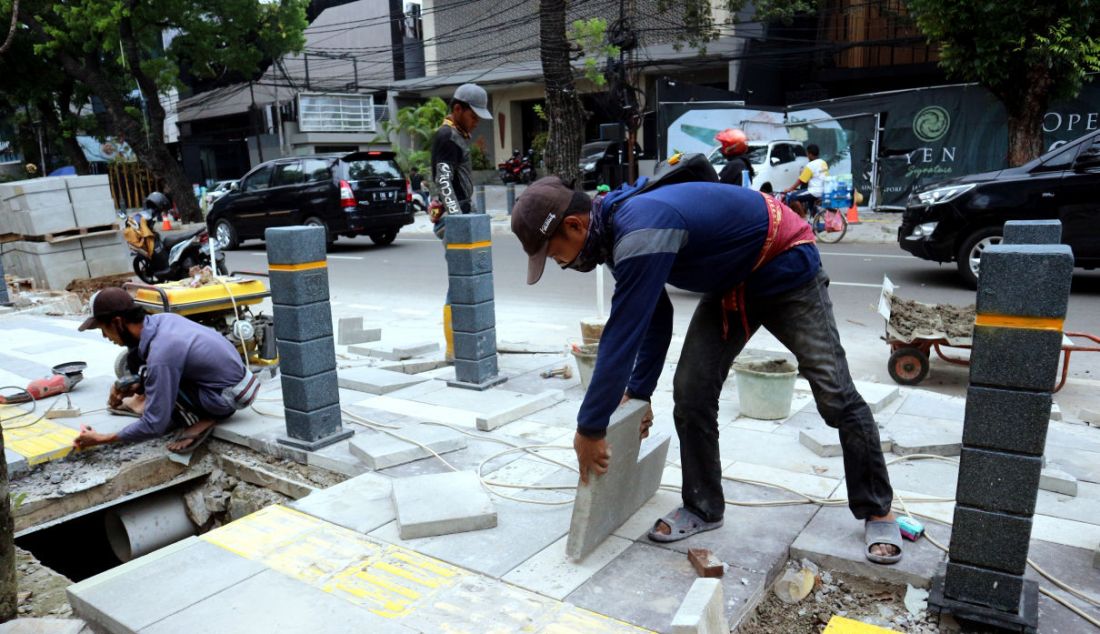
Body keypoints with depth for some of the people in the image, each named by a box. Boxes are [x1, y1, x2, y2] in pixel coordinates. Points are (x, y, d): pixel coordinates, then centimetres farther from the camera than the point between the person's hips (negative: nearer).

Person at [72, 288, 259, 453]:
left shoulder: (160, 355, -28)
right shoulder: (162, 319, -5)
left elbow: (155, 426, -22)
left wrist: (101, 439, -11)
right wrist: (135, 388, 0)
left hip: (229, 396, -8)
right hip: (228, 372, 8)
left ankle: (199, 422, -7)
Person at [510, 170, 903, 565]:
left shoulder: (640, 232, -37)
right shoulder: (618, 225, -5)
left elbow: (621, 336, -37)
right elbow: (652, 319, 6)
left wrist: (590, 429, -29)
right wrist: (638, 392, 8)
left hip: (786, 267, -8)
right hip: (731, 283, 8)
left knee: (835, 395, -2)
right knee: (691, 391, -3)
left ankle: (877, 511, 17)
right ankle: (702, 507, 11)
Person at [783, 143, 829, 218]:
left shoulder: (810, 165, -14)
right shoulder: (824, 163, 10)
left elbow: (800, 181, -12)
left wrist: (790, 189, -5)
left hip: (815, 192, -9)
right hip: (824, 191, 10)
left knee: (792, 198, -9)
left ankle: (803, 217, -7)